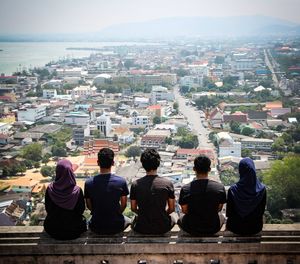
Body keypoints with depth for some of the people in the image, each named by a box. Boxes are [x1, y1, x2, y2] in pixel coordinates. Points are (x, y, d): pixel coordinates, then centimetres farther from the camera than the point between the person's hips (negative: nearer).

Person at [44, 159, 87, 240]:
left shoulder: (50, 189, -19)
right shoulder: (77, 191, -24)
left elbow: (48, 209, -4)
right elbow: (81, 210, -10)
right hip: (73, 231, -2)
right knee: (82, 218, 32)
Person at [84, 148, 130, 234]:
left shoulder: (89, 183, -13)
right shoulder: (121, 182, -15)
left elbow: (89, 206, 0)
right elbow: (124, 205, -2)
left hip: (96, 228, 1)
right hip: (116, 226, 0)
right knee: (127, 220, 35)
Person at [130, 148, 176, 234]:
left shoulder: (135, 185, -11)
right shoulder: (167, 183, -13)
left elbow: (133, 209, 1)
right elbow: (172, 209, -3)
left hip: (142, 229, 1)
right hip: (162, 228, -1)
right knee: (172, 218, 33)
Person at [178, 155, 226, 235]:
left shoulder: (185, 189, -20)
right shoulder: (220, 187, -17)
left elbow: (185, 211, -5)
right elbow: (219, 209, -2)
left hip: (191, 229, 0)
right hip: (213, 229, 1)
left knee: (181, 218, 34)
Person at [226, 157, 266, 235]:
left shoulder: (233, 190, -25)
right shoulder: (262, 189, -20)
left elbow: (229, 213, -13)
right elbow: (262, 211, -6)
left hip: (237, 228, -2)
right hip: (256, 228, 2)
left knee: (228, 220, 33)